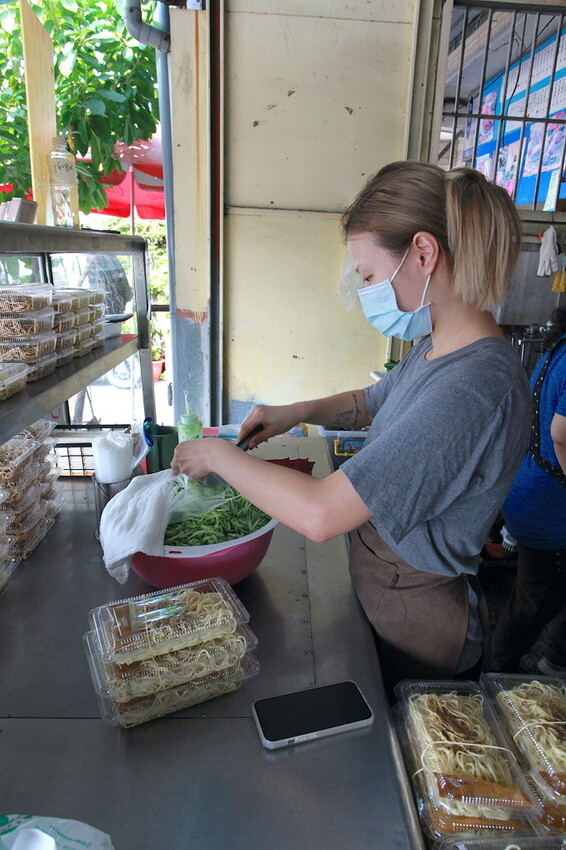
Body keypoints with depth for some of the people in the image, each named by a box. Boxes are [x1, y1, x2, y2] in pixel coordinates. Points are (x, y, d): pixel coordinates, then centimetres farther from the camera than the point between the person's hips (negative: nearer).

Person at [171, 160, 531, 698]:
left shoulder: (473, 388, -34)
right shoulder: (436, 349, -3)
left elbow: (319, 515, -37)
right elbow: (374, 402, 16)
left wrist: (218, 455, -22)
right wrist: (298, 412, -2)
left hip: (411, 631, -7)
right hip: (379, 591, 8)